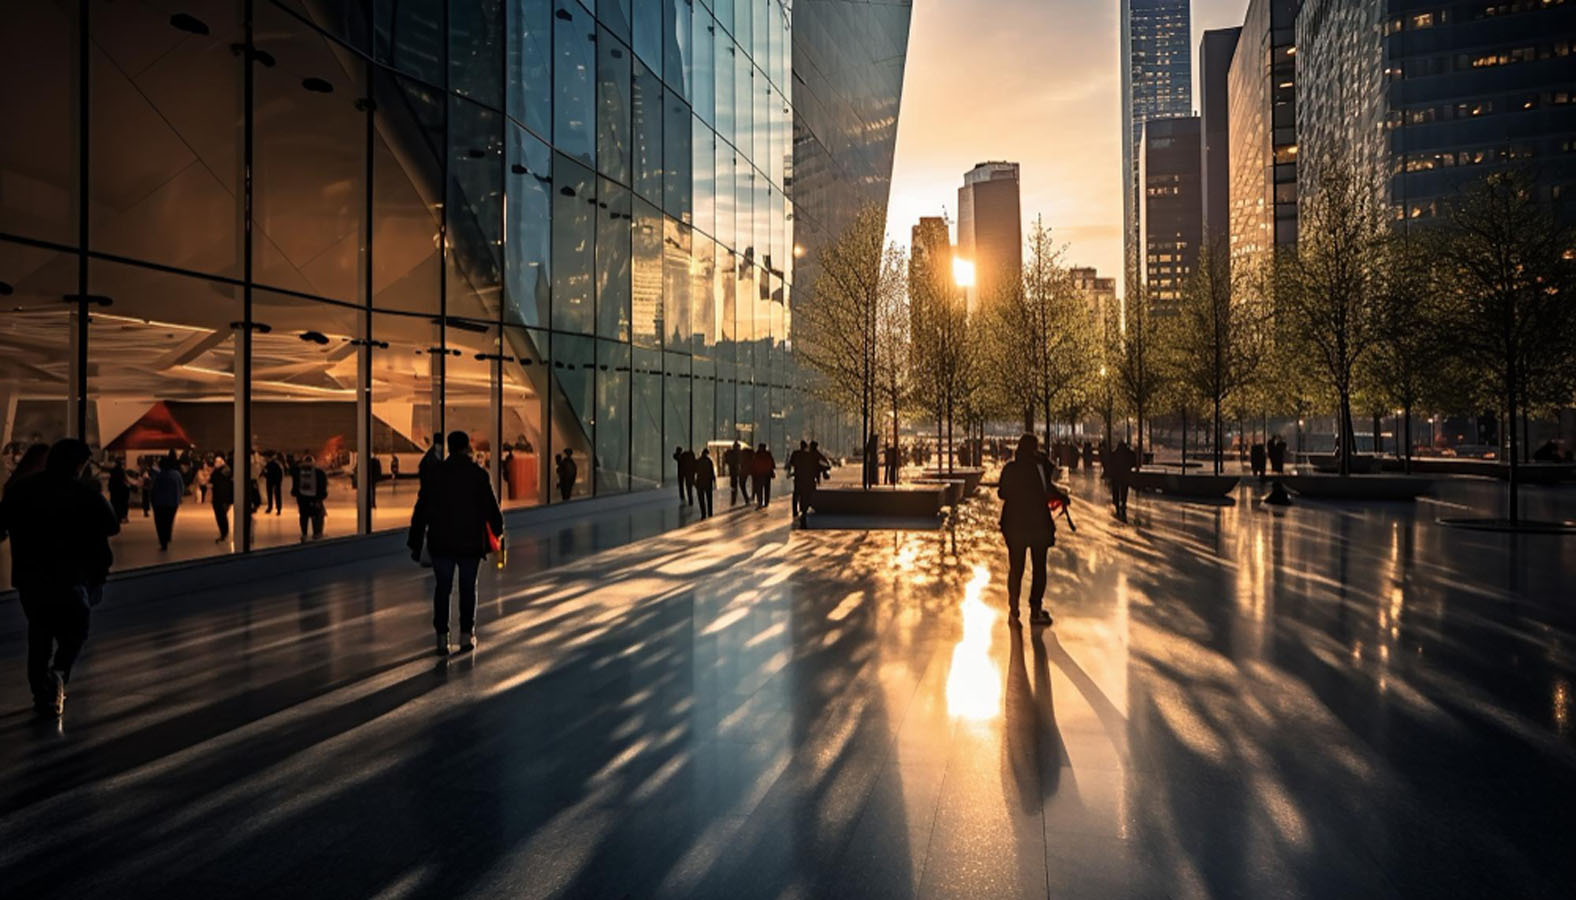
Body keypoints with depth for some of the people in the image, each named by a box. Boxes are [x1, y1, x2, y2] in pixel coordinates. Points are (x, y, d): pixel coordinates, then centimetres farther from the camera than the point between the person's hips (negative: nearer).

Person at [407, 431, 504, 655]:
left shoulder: (435, 473, 0)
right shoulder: (478, 474, -5)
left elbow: (421, 511, 0)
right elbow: (491, 506, -1)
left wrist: (415, 543, 5)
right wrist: (498, 529, 17)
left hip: (441, 542, 1)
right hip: (471, 542, -1)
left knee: (442, 588, 8)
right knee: (468, 588, 11)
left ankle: (442, 637, 5)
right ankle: (466, 635, 13)